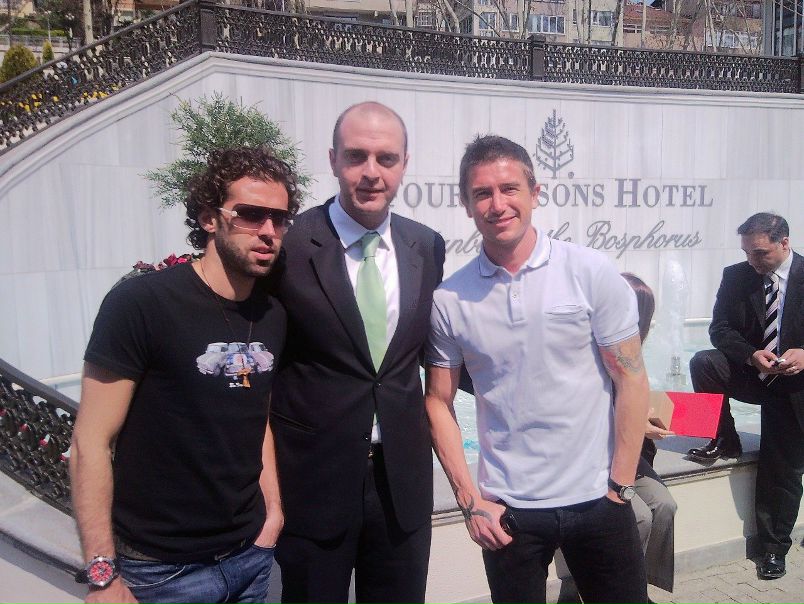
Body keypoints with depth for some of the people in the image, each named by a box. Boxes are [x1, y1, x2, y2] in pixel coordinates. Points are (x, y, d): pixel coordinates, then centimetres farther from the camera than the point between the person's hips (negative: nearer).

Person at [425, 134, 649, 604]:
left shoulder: (592, 273, -7)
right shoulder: (449, 299, -5)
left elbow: (631, 380, -4)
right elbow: (439, 402, 2)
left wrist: (621, 485, -5)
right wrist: (469, 500, -2)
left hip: (596, 498, 0)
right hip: (507, 510, 1)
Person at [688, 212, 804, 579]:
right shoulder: (735, 276, -3)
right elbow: (720, 328, -5)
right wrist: (751, 355, -24)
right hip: (750, 372, 2)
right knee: (703, 363, -27)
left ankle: (774, 548, 22)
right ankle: (725, 441, -6)